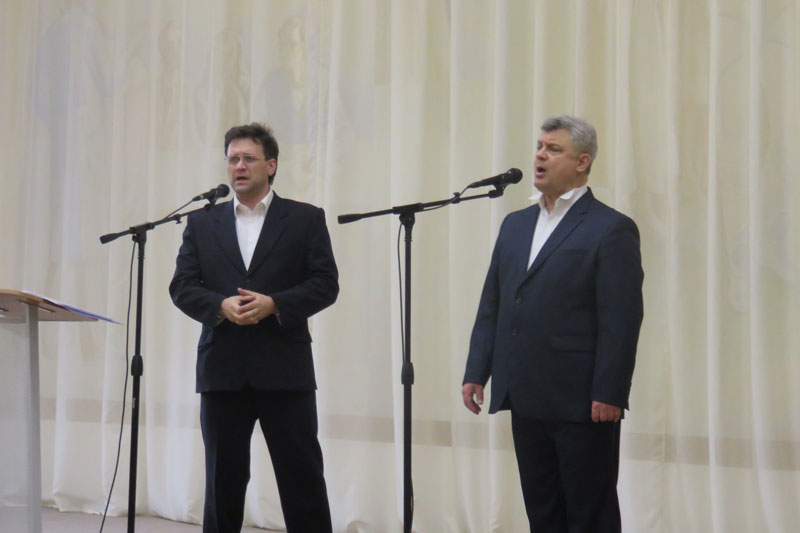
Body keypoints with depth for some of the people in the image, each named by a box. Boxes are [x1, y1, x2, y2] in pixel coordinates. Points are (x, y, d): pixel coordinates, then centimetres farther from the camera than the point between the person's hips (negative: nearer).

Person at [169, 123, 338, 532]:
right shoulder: (202, 224, 12)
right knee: (223, 479, 8)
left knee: (302, 476, 1)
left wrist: (274, 304, -16)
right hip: (223, 370, 2)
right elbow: (182, 287, 5)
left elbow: (325, 285, -1)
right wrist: (221, 305, -14)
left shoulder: (306, 219, 5)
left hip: (285, 370, -2)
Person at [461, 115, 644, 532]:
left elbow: (621, 320, -11)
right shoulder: (515, 225, 15)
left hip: (581, 402, -6)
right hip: (527, 399, 7)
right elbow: (491, 306, 16)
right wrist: (476, 371, 9)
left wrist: (608, 394, -16)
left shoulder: (611, 229, -6)